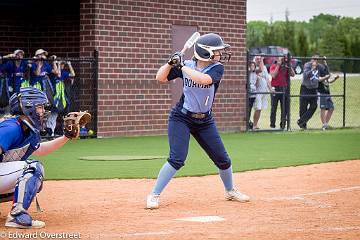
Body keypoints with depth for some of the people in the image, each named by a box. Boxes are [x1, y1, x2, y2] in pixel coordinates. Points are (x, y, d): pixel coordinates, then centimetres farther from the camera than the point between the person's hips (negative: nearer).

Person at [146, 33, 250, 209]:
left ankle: (230, 191, 35)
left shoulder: (217, 68, -8)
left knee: (223, 159, 8)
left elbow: (204, 79, -29)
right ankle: (154, 195, -9)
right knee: (177, 159, -19)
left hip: (205, 121, 3)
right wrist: (171, 63, -19)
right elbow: (160, 78, -4)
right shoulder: (186, 65, -6)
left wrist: (182, 66, -27)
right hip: (181, 118, -3)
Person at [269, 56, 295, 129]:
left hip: (285, 89, 3)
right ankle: (272, 125, 5)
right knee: (274, 108, 0)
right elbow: (273, 75, -14)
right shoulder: (273, 66, 3)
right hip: (276, 89, -3)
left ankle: (283, 125, 9)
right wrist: (278, 65, -10)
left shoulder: (286, 67, 12)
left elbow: (293, 74, 0)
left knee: (285, 109, 2)